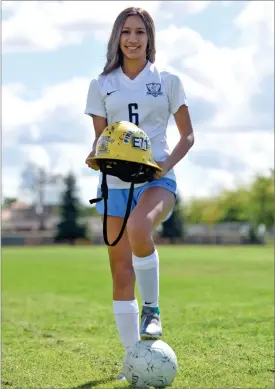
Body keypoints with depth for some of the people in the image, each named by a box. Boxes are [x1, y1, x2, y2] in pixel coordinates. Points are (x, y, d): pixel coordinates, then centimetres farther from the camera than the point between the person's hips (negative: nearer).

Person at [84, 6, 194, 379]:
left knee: (138, 227, -36)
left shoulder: (168, 81, 6)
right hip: (115, 182, 3)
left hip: (156, 179, -3)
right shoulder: (101, 85, 10)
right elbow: (100, 138, 12)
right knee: (121, 271, 0)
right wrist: (95, 157, -11)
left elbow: (188, 135, 8)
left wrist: (167, 164, -11)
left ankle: (152, 309, -15)